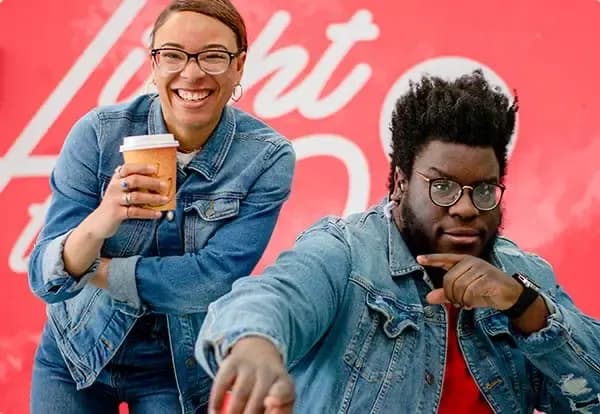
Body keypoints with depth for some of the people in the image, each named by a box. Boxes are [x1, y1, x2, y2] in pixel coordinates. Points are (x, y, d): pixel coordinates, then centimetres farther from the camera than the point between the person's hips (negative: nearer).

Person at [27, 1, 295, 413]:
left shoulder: (267, 157, -17)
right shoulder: (98, 133, -17)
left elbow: (216, 279, -23)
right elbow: (45, 278, -19)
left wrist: (93, 269, -20)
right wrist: (98, 223, -37)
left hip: (177, 372, -1)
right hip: (73, 354, 1)